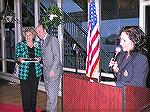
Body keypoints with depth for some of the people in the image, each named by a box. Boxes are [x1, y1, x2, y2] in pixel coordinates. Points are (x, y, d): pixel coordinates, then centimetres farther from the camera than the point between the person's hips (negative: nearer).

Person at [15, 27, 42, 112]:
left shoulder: (38, 45, 8)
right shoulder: (20, 45, 3)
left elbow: (41, 57, 13)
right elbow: (16, 58, 4)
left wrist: (39, 59, -9)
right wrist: (19, 59, -18)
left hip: (36, 72, 2)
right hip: (25, 72, -2)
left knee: (34, 91, 11)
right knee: (26, 92, -1)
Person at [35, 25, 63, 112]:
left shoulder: (52, 39, -10)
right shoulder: (44, 42, 17)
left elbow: (57, 56, -15)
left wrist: (53, 70, -19)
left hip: (53, 71, -9)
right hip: (46, 72, 9)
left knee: (52, 94, -3)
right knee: (49, 93, 16)